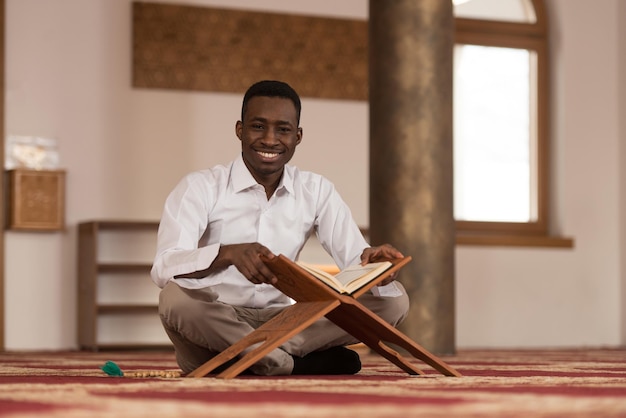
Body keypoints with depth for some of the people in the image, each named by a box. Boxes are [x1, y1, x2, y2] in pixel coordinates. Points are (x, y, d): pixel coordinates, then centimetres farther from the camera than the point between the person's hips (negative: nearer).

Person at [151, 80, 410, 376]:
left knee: (393, 300, -13)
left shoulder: (316, 191, 10)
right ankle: (302, 365, -24)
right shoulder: (201, 187, -4)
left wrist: (372, 261, -25)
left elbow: (354, 258, 1)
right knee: (177, 297, -37)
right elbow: (163, 267, -19)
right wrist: (228, 253, -38)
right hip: (212, 325, -3)